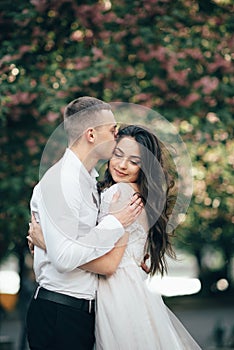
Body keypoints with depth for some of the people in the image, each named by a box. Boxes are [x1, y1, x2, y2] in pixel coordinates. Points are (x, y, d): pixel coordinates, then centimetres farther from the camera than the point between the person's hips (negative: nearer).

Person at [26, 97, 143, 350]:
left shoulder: (88, 180, 14)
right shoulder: (60, 180, -17)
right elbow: (64, 258, -25)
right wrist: (115, 224, -17)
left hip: (84, 309, 9)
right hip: (58, 314, -9)